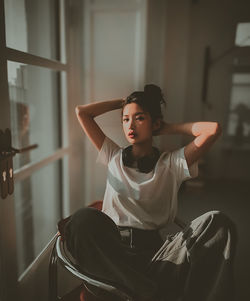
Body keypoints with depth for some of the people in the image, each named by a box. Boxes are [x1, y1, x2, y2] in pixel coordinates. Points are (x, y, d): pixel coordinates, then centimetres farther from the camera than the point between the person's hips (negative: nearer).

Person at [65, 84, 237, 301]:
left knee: (218, 223, -26)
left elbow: (213, 129, -3)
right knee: (85, 218, -36)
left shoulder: (172, 163, 10)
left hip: (152, 250, 0)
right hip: (111, 248, 1)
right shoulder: (114, 157, 16)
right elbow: (82, 112, 16)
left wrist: (169, 128, 11)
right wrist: (123, 102, 21)